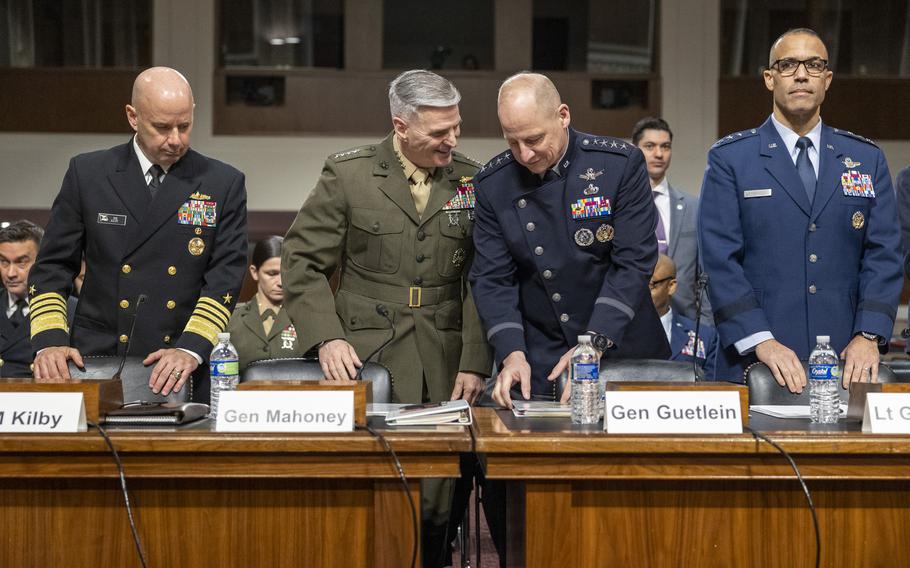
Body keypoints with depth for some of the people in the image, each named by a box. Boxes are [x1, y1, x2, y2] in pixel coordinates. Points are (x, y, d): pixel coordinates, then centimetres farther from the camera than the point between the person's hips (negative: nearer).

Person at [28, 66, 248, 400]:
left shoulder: (224, 184, 5)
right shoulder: (87, 173, 7)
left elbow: (225, 276, -1)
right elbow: (53, 267, 8)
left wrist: (191, 348, -15)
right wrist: (49, 341, -6)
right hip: (97, 361, 0)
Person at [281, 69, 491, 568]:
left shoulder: (471, 181, 7)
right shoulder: (348, 175, 0)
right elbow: (302, 262, 1)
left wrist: (474, 362, -1)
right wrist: (326, 337, -10)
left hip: (443, 363, 2)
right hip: (366, 358, -2)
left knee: (436, 507, 3)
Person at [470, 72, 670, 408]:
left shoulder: (621, 163, -10)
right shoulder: (493, 184, -2)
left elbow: (634, 263, -13)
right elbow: (492, 278, -2)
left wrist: (594, 344, -22)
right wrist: (512, 354, -17)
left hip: (621, 352, -1)